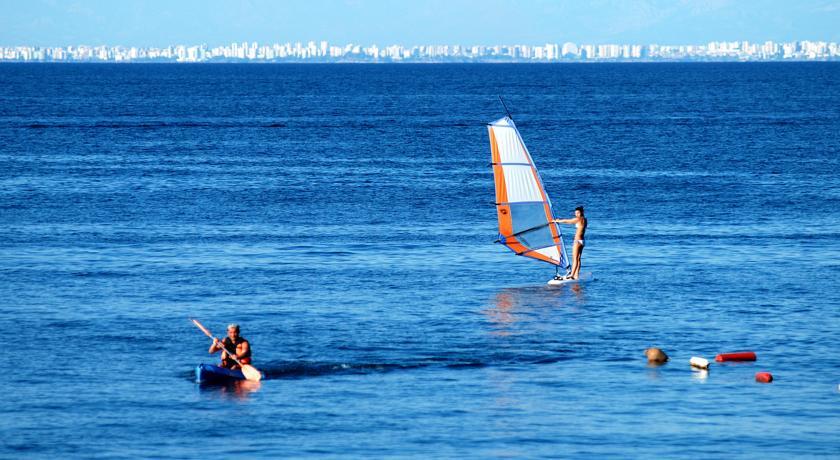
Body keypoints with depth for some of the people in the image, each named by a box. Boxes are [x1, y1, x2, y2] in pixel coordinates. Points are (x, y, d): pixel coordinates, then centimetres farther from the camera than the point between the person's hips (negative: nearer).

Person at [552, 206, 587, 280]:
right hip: (582, 241, 9)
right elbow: (570, 222, 23)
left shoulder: (579, 219, -13)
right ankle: (576, 275, 8)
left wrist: (557, 221, 10)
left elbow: (566, 221, -4)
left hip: (578, 241, -9)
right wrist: (560, 220, 22)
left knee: (575, 258, -9)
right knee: (578, 259, 8)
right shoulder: (584, 220, 14)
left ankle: (572, 274, -11)